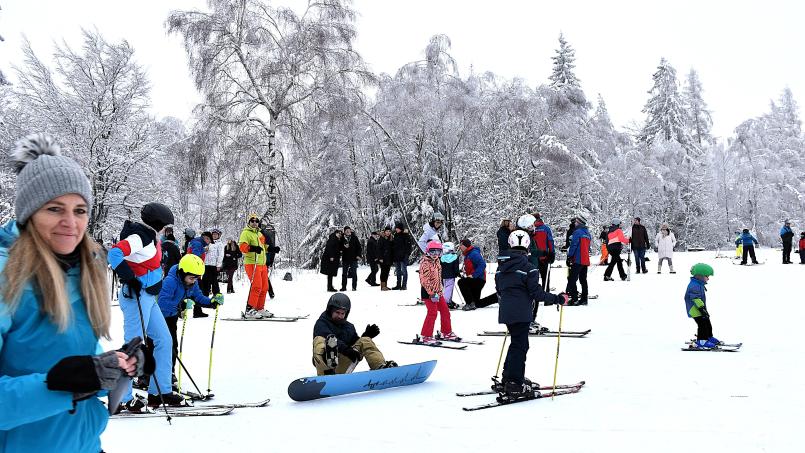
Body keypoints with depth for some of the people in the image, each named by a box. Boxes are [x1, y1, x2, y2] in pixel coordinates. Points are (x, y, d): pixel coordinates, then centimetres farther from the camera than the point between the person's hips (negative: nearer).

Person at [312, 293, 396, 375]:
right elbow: (329, 339, -19)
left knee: (365, 341, -5)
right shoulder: (321, 324, 2)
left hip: (342, 368, 5)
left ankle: (381, 367, -26)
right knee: (319, 340, -32)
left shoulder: (349, 327, 22)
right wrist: (346, 349, -34)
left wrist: (367, 336, 0)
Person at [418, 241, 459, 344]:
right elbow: (425, 280, -21)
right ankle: (425, 336, -4)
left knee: (445, 311, 12)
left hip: (438, 292, 9)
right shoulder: (425, 263, -15)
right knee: (432, 313, -11)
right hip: (429, 293, -9)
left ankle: (447, 333, 25)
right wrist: (432, 293, -23)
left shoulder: (437, 261, 12)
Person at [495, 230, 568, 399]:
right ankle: (514, 385, -2)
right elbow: (536, 292, -14)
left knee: (516, 343, 19)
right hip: (521, 313, -7)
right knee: (520, 346, -1)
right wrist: (557, 298, -7)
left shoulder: (501, 266, 8)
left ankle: (508, 380, 24)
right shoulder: (528, 267, -12)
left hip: (506, 312, 7)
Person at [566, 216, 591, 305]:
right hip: (586, 260, 9)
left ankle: (574, 299, -13)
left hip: (578, 260, -9)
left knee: (572, 279, -8)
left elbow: (573, 245, -14)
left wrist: (569, 257, -10)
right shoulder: (588, 233, 15)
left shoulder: (577, 232, -11)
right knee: (583, 280, 13)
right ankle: (584, 299, 14)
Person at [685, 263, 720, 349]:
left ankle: (709, 337, 33)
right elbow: (696, 298, -27)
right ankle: (701, 342, -8)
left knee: (708, 324, 18)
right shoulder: (694, 285, -22)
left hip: (700, 309, 11)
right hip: (695, 310, -11)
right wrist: (701, 308, -28)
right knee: (702, 325, -12)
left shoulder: (699, 284, 14)